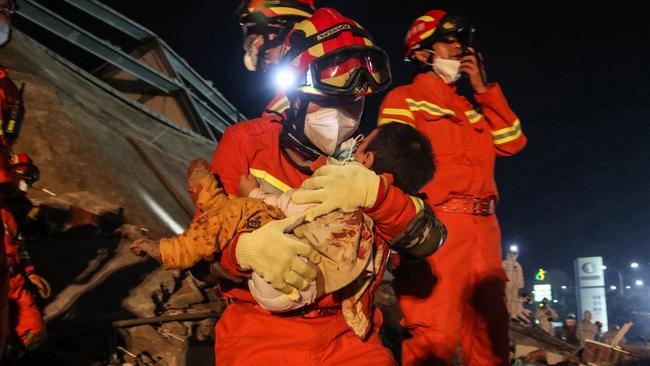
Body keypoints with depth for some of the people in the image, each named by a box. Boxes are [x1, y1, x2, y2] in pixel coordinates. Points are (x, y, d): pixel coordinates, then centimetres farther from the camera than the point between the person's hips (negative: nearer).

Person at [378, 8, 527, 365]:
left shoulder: (470, 106, 27)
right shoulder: (404, 99, 6)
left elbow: (511, 142, 15)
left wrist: (483, 89, 14)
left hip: (483, 228, 7)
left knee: (490, 330, 11)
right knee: (436, 334, -15)